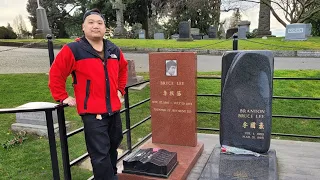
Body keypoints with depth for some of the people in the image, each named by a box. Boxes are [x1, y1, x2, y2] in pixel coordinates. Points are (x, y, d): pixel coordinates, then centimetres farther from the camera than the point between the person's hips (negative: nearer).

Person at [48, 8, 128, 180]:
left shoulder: (114, 50, 8)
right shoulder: (72, 50, -9)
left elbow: (123, 69, 26)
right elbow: (56, 74, -4)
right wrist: (63, 97, -4)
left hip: (114, 110, 6)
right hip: (92, 113, -6)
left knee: (113, 147, 21)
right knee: (100, 155, -3)